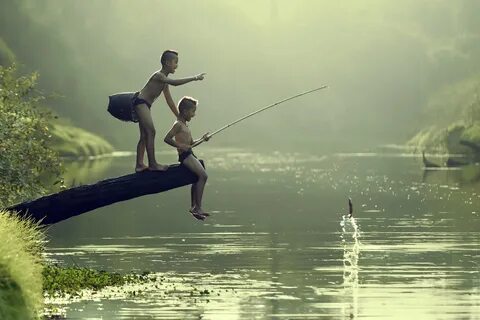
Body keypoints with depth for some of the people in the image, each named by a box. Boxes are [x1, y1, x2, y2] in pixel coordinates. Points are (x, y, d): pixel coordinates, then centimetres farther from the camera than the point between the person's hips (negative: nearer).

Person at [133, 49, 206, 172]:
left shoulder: (164, 80, 16)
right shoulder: (158, 76, -15)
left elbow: (169, 101, 21)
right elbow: (174, 82, -32)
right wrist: (194, 78, -31)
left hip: (143, 106, 11)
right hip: (140, 103, -11)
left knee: (145, 135, 10)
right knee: (151, 131, -15)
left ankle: (139, 165, 11)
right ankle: (152, 164, -16)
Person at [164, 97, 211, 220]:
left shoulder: (184, 125, 21)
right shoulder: (178, 124, -9)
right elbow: (167, 138, -19)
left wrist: (202, 139, 14)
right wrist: (180, 145, -25)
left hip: (190, 154, 10)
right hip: (185, 155, -10)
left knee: (198, 178, 16)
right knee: (203, 175, -19)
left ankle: (194, 207, 23)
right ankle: (198, 207, -20)